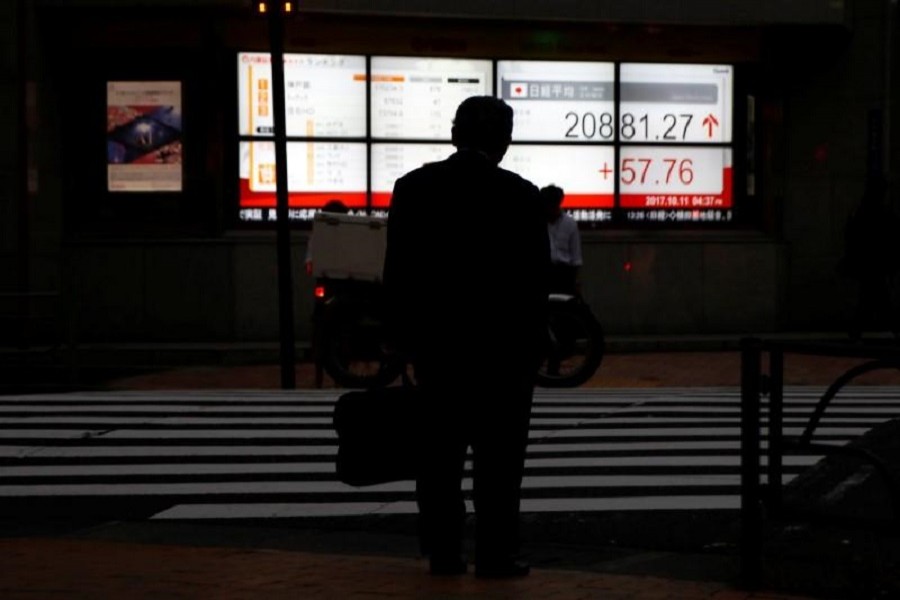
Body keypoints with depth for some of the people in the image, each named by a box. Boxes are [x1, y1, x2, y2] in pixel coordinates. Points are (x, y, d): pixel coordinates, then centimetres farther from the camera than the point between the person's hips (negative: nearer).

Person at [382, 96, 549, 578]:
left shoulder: (412, 188, -1)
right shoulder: (522, 196, -8)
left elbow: (397, 272, 1)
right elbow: (536, 281, -4)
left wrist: (405, 338, 9)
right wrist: (532, 346, 5)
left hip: (436, 340, 3)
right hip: (503, 344, -2)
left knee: (441, 452, 9)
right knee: (498, 456, 2)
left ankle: (442, 551, 11)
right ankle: (495, 553, 3)